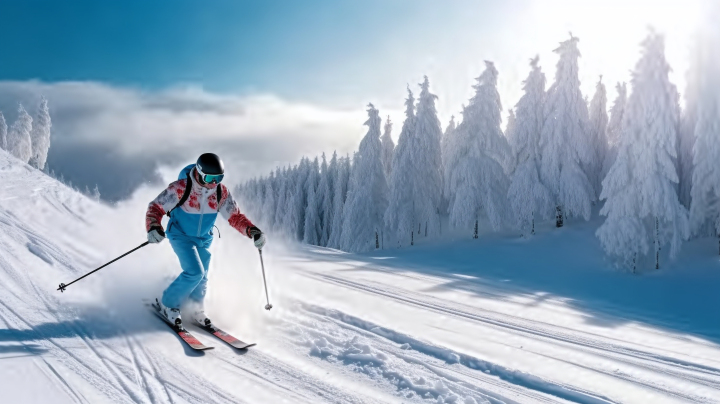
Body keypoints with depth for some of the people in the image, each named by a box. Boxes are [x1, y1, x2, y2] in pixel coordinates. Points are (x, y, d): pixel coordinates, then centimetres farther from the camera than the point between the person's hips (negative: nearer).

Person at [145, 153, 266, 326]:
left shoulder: (221, 192, -13)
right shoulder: (180, 188, -25)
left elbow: (235, 216, -6)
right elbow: (156, 207, -19)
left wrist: (252, 230, -22)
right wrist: (153, 228, -37)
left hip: (204, 239, 5)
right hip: (181, 236, -4)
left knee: (202, 278, 5)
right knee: (195, 272, -19)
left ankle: (196, 310, 32)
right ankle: (167, 303, 4)